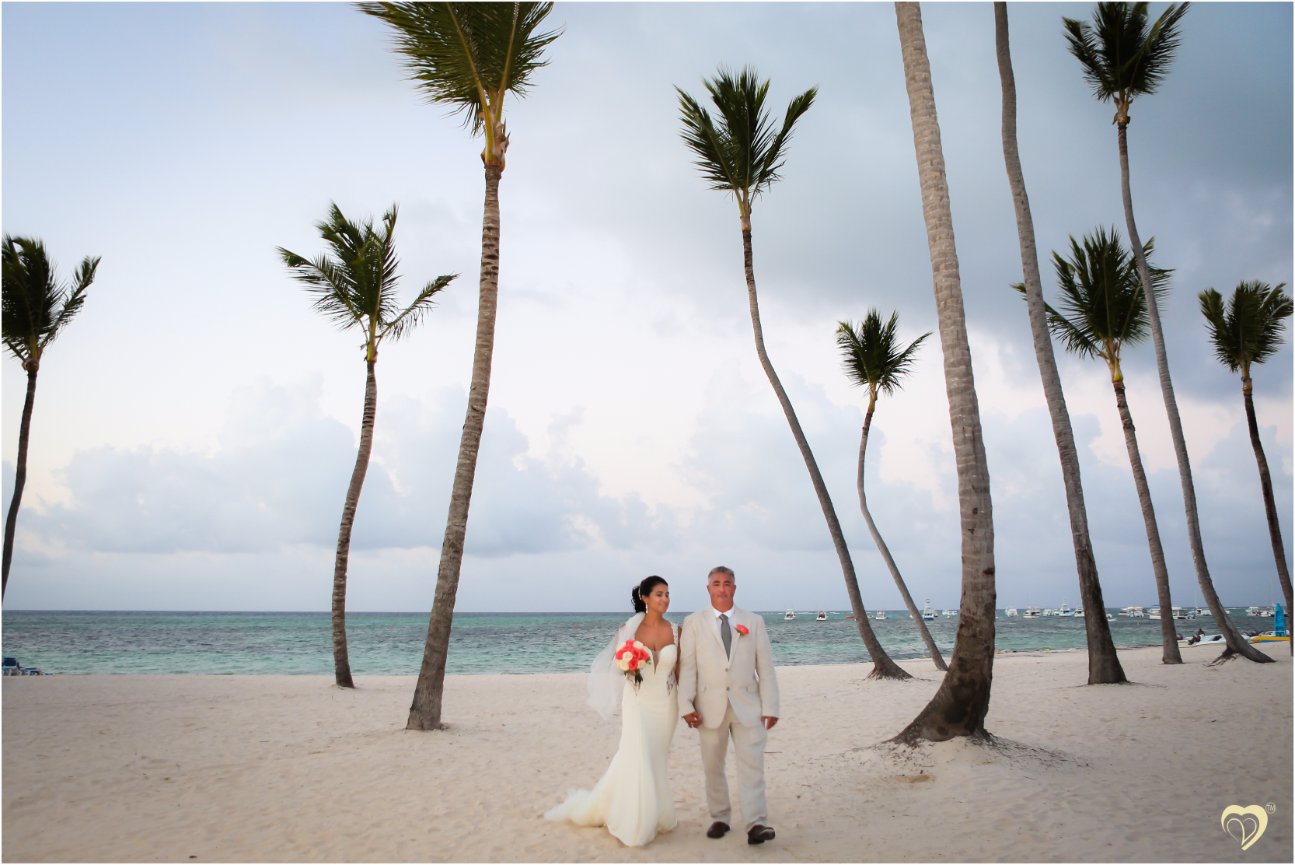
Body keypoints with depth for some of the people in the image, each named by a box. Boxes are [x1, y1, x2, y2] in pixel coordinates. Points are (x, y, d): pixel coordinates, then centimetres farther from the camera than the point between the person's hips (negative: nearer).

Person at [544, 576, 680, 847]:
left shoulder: (675, 631, 0)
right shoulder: (630, 628, -6)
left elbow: (679, 670, 4)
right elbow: (617, 667, 0)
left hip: (666, 704, 2)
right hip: (638, 702, -2)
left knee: (655, 760, 11)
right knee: (639, 759, -5)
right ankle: (635, 825, 11)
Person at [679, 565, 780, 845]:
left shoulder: (754, 622, 6)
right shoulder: (694, 623, 2)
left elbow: (765, 667, 4)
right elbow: (687, 666, -2)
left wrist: (770, 706, -2)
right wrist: (686, 705, -10)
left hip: (747, 706, 0)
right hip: (710, 706, 0)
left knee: (751, 764, -9)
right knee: (713, 767, 9)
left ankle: (756, 824, -8)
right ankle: (720, 819, 23)